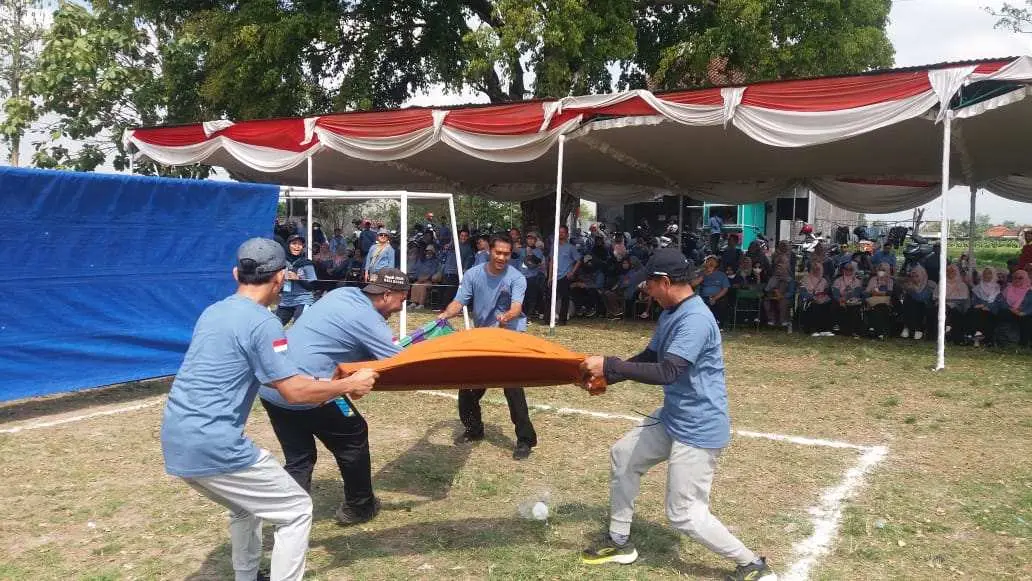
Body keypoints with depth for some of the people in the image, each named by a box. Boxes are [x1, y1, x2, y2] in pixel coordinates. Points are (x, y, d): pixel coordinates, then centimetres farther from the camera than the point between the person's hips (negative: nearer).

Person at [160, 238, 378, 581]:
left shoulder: (213, 312, 13)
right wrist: (348, 385, -2)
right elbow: (294, 392, -15)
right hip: (214, 446, -9)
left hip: (176, 442, 9)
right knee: (296, 509, 5)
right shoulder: (262, 322, -13)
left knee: (245, 505, 30)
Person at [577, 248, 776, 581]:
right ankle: (619, 542, 33)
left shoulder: (695, 319, -25)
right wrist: (605, 376, 5)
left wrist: (608, 365, -30)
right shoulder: (670, 314, 6)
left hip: (699, 428, -10)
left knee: (685, 515, -5)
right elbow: (649, 358, 17)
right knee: (623, 455, 19)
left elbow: (666, 373, -34)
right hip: (672, 418, 11)